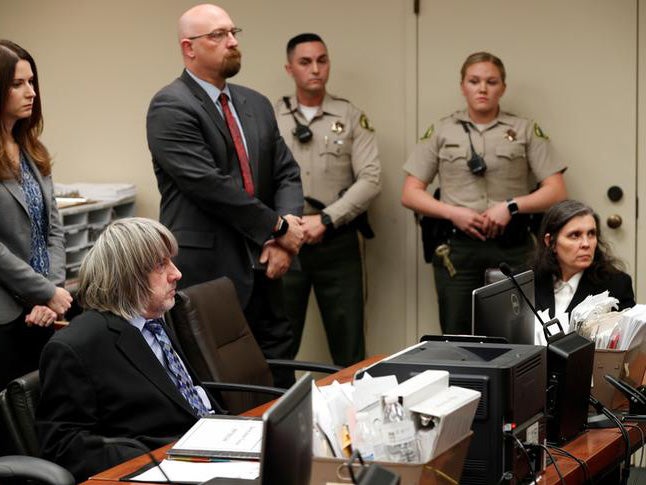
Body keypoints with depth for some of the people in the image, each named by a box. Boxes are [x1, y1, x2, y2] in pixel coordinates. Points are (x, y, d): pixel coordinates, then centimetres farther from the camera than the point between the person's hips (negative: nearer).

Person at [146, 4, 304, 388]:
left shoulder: (256, 105, 15)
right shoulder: (171, 108, -9)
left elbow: (287, 174, 12)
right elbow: (209, 184, -17)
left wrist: (285, 240, -6)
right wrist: (278, 227, -11)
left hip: (261, 269, 7)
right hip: (207, 271, -7)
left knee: (280, 383, 9)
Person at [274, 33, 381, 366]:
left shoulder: (351, 118, 4)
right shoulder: (270, 118, 6)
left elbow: (370, 179, -5)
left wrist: (324, 220, -13)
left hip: (338, 244, 0)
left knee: (349, 346, 4)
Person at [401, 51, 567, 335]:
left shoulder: (526, 131, 7)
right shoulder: (441, 132, 9)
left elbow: (556, 191, 3)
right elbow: (410, 194, 7)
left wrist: (511, 206, -12)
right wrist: (452, 212, -9)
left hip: (512, 247, 0)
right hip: (457, 247, 1)